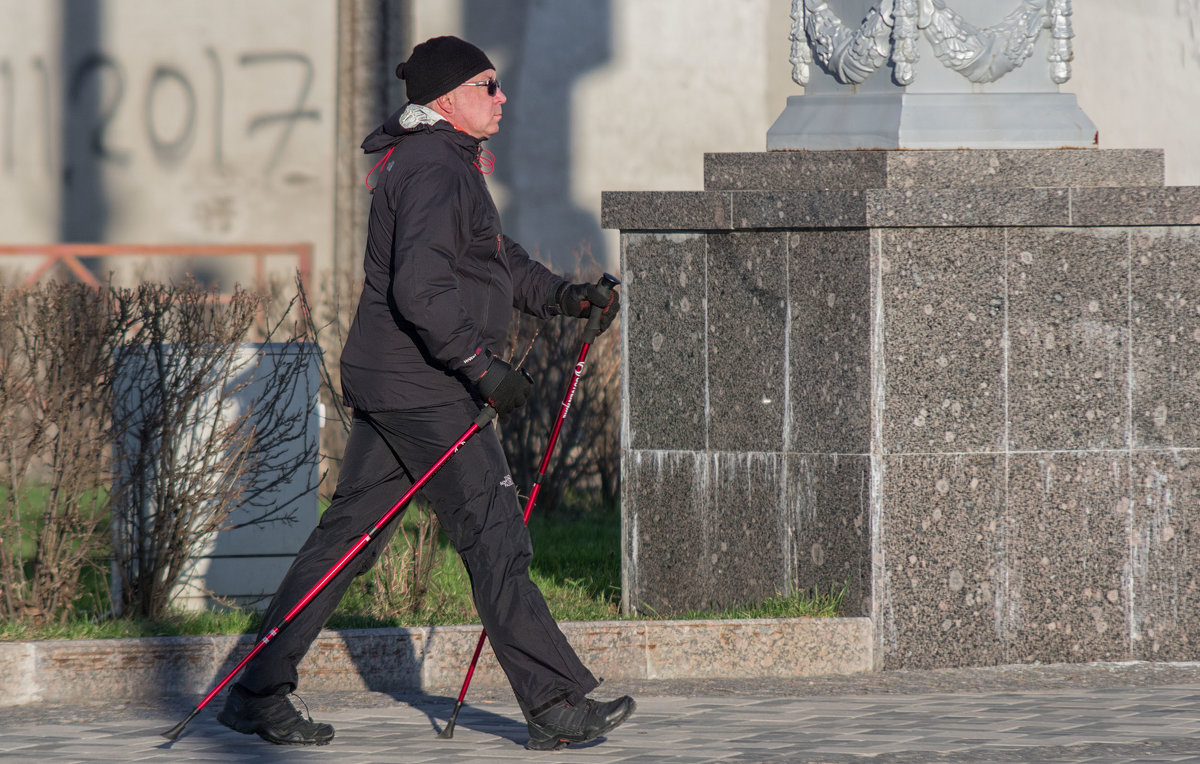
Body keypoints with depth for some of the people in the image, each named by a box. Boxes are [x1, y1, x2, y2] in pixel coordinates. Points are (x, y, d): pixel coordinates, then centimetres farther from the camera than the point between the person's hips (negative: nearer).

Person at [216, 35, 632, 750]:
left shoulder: (449, 165, 19)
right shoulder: (434, 171, -16)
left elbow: (501, 261, 27)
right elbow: (421, 290, -26)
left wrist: (564, 295, 13)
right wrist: (483, 367, -24)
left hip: (390, 388, 11)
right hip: (426, 392, -11)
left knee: (347, 534, 11)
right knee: (495, 540, -7)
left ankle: (258, 694, 13)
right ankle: (556, 706, -4)